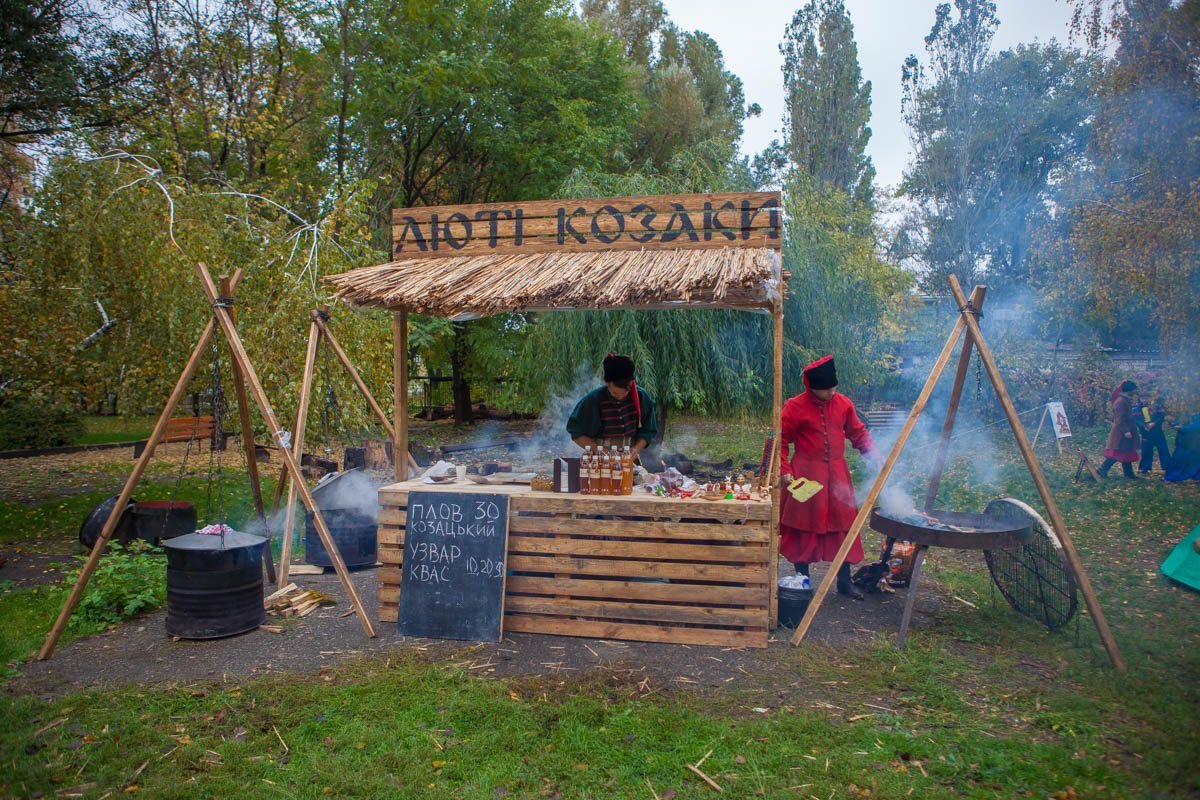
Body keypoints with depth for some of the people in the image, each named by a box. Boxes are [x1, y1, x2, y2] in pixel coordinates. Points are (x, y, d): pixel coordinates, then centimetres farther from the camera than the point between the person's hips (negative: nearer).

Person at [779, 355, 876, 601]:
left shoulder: (843, 403, 4)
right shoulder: (795, 407, -9)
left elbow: (858, 433, 13)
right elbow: (781, 440, -4)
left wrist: (873, 455, 0)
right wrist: (785, 470, -12)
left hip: (837, 474, 4)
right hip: (805, 476, -4)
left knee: (843, 525, 6)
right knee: (804, 528, 1)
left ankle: (844, 581, 19)